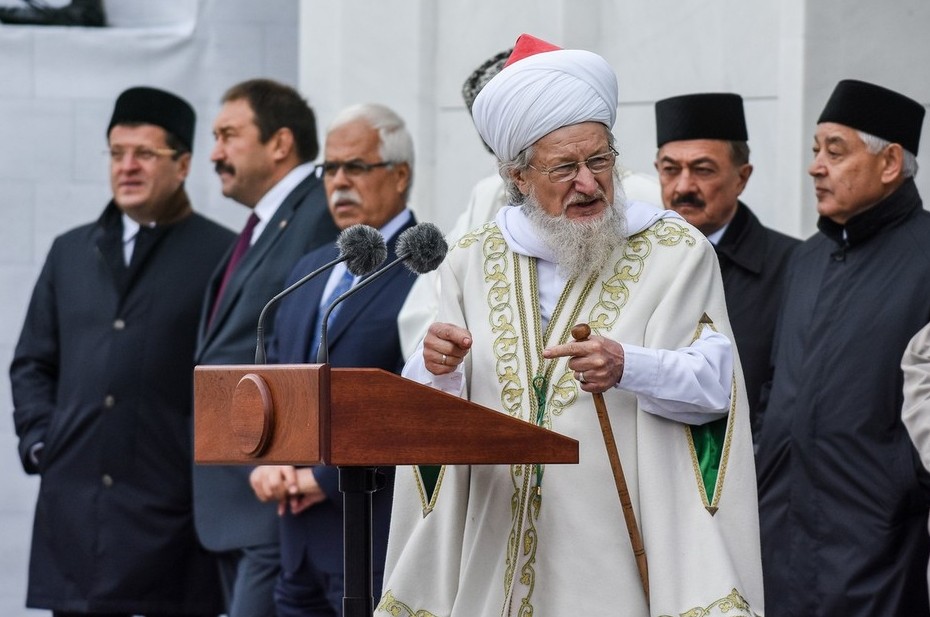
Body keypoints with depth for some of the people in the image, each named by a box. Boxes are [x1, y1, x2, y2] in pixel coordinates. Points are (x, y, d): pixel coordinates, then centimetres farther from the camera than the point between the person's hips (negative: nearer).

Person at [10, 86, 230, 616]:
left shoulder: (222, 256, -1)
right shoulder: (71, 252, 16)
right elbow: (32, 364, 21)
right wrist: (39, 440, 7)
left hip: (171, 510, -5)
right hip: (74, 506, 5)